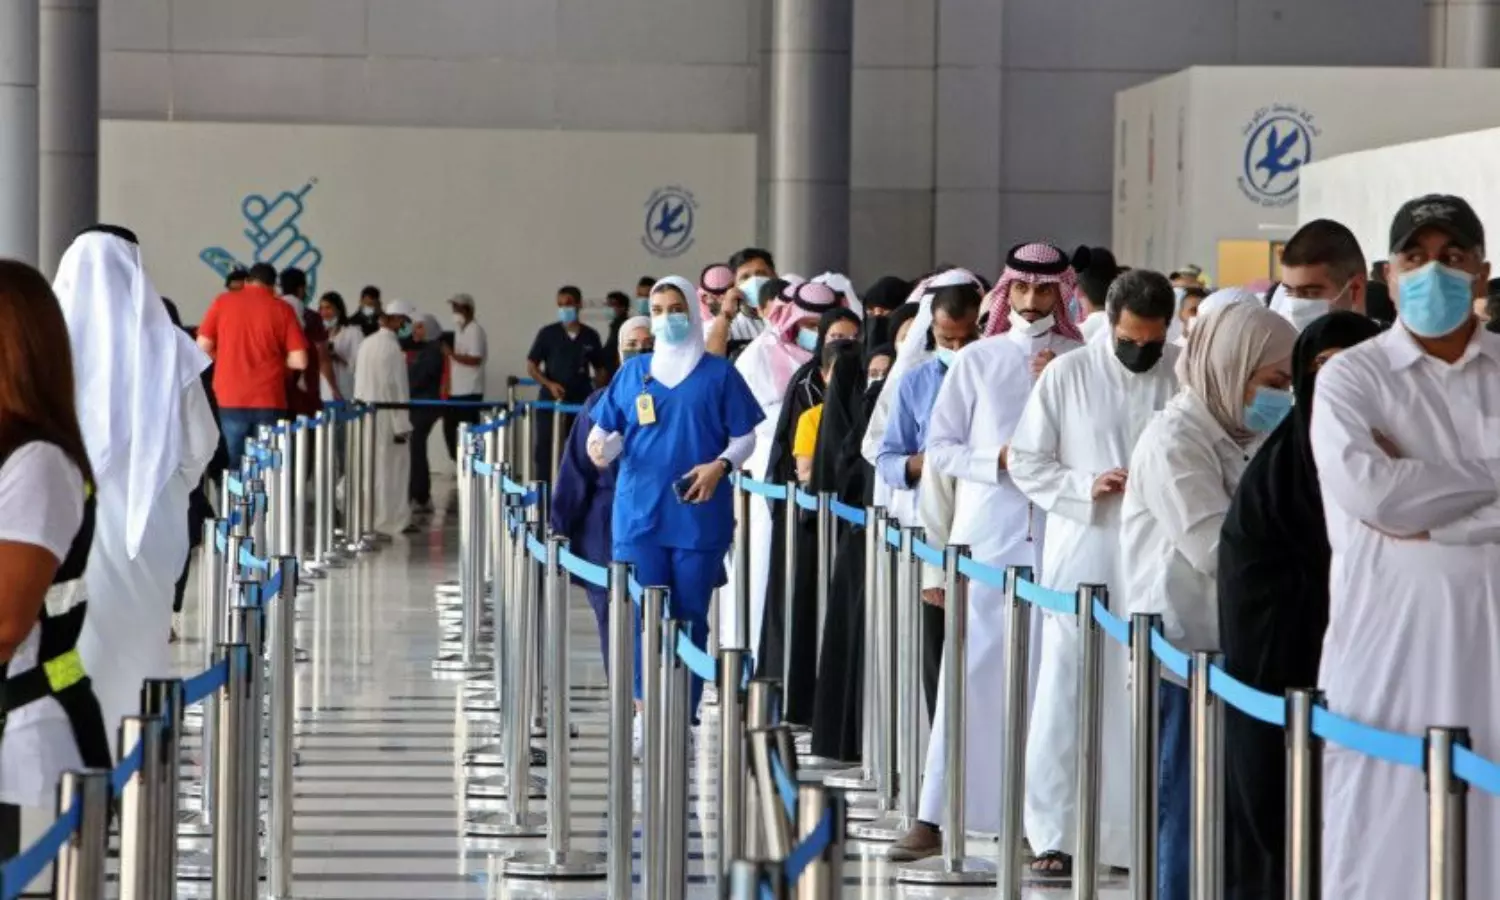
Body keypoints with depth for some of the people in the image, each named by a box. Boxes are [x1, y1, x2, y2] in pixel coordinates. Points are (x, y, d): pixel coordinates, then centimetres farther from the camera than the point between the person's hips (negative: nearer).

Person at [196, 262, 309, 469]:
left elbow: (203, 347, 4)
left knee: (235, 464, 6)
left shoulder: (223, 302, 3)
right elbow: (299, 361, -4)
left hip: (231, 398, 1)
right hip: (269, 399, -1)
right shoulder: (282, 309, 1)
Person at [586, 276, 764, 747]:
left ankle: (685, 716, 9)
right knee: (643, 615, -2)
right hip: (640, 512, 2)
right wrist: (602, 448, -11)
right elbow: (607, 431, 11)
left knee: (691, 616, 3)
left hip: (699, 514, -2)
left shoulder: (718, 374, 3)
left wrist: (720, 465, -14)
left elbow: (745, 437, 4)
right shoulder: (633, 373, 11)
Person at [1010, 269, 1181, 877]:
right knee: (1066, 701, 0)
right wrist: (1087, 487, -9)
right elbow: (1027, 463, 5)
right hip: (1082, 560, 0)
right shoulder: (1067, 375, 4)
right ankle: (1055, 835, 5)